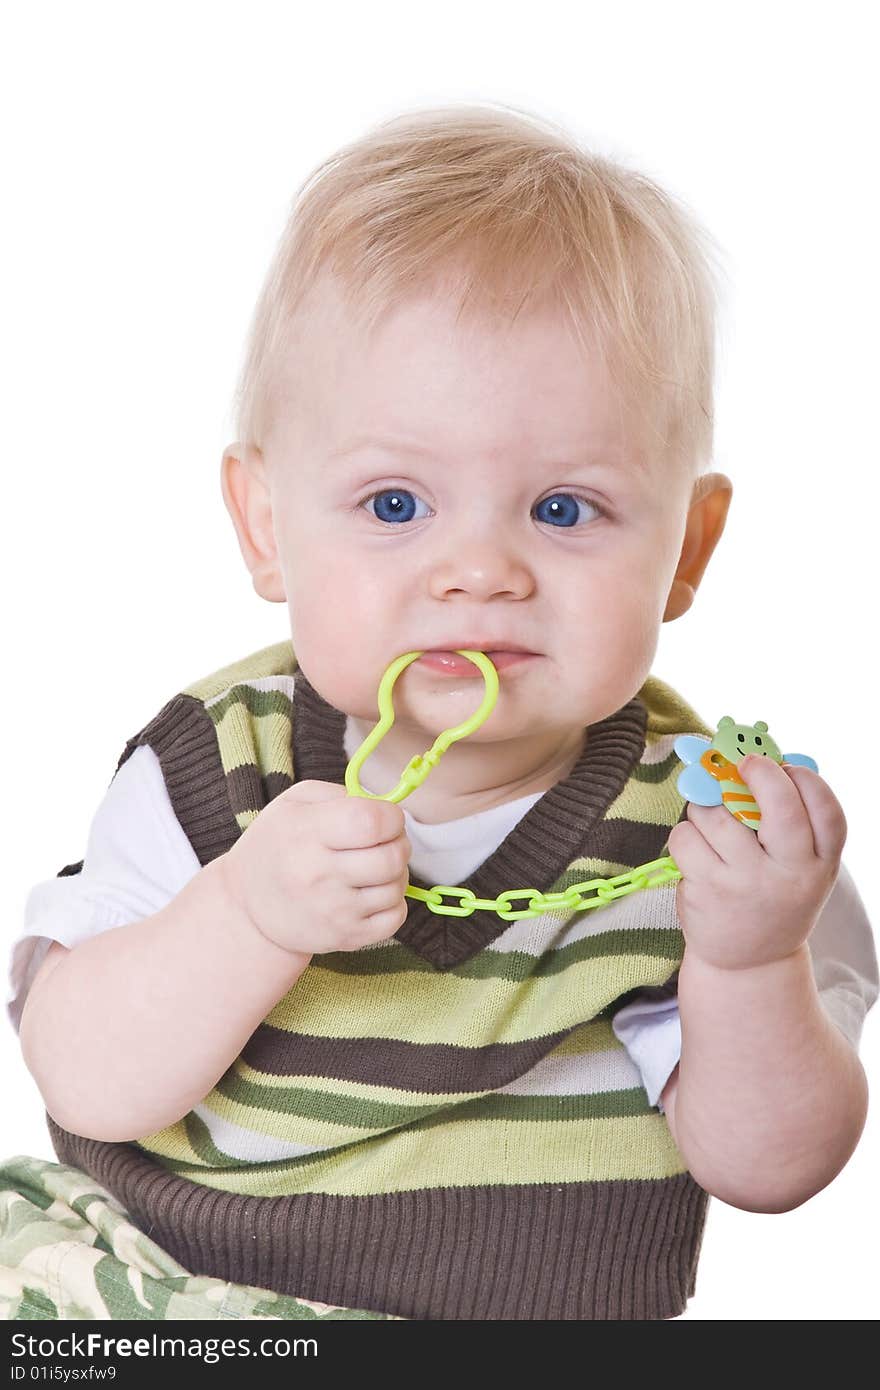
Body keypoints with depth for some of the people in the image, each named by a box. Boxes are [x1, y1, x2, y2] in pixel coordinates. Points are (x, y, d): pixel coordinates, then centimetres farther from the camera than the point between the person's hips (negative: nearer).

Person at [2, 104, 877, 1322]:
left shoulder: (704, 824, -10)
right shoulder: (215, 768, -7)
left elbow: (766, 1171, -8)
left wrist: (751, 965, -26)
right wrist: (247, 917, -29)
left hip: (528, 1318, 0)